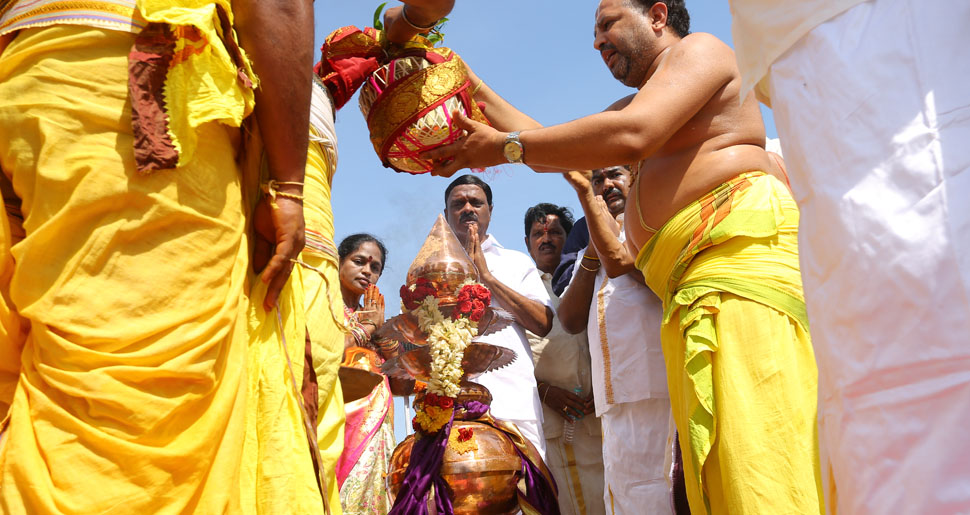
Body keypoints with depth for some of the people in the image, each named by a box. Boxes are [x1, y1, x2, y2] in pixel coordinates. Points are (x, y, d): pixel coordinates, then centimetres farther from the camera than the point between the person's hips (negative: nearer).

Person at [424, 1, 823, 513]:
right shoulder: (637, 102, 35)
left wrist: (505, 147, -7)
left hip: (743, 251, -9)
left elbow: (630, 136, -12)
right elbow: (551, 146, 31)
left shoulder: (698, 49, 7)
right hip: (693, 290, 9)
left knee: (758, 464, -20)